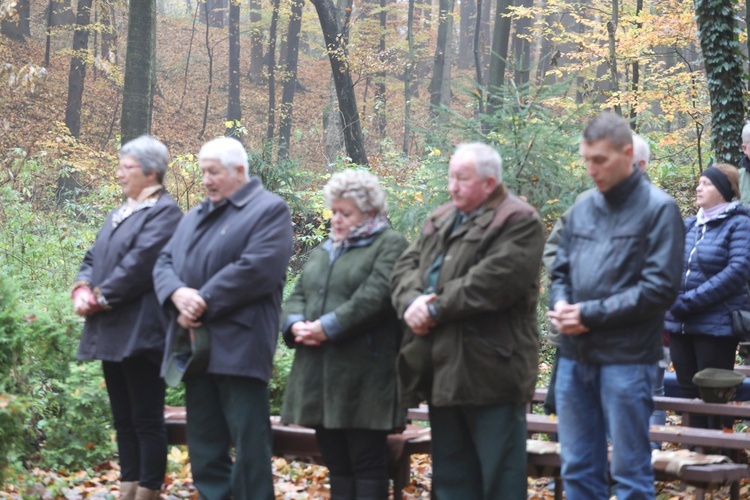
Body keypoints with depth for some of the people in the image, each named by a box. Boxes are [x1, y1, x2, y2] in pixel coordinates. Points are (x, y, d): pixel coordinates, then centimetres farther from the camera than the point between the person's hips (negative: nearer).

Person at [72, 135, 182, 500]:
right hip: (112, 332, 9)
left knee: (146, 419, -3)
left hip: (140, 332, -9)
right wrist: (82, 289, -2)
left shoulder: (164, 211, -8)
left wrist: (99, 298, -14)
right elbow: (94, 258, 18)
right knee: (123, 418, 13)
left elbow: (139, 263, -18)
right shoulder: (120, 213, 20)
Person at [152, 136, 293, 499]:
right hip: (196, 345, 8)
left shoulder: (269, 210, -3)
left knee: (248, 442, -5)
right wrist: (178, 293, -10)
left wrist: (204, 302, -16)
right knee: (204, 442, 12)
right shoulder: (195, 216, 21)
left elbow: (257, 268, -16)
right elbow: (164, 262, 14)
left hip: (238, 346, -8)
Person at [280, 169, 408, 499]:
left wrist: (327, 327, -18)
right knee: (336, 461, 11)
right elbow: (298, 295, 17)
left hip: (363, 377, -7)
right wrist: (296, 324, -6)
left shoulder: (390, 246, -3)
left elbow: (375, 296, -16)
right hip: (320, 374, 7)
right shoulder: (323, 251, 23)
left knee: (367, 462, -4)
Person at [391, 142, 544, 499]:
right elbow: (407, 266, 12)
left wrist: (436, 309, -16)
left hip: (490, 367, -8)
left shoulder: (518, 222, -9)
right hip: (443, 368, 8)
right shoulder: (439, 221, 19)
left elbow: (492, 282, -20)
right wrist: (413, 301, -10)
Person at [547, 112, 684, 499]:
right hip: (575, 355, 6)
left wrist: (590, 313, -13)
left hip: (627, 360, -6)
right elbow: (561, 271, 19)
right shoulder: (583, 209, 12)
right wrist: (561, 305, -4)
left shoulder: (658, 209, -5)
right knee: (577, 467, 12)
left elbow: (660, 287, -12)